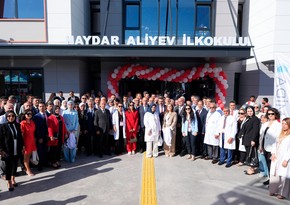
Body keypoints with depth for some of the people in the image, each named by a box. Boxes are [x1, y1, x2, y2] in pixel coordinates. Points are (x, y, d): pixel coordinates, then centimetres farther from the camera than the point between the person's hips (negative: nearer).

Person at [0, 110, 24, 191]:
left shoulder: (17, 125, 3)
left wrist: (22, 146, 8)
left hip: (17, 150, 4)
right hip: (7, 150, -4)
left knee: (15, 165, 14)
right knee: (8, 166, 4)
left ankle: (13, 179, 32)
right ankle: (9, 182, 17)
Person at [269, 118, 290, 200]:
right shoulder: (280, 134, 14)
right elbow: (275, 144, 16)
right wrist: (273, 153, 3)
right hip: (276, 159, 7)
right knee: (274, 175, 9)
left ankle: (283, 193, 8)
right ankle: (274, 190, 20)